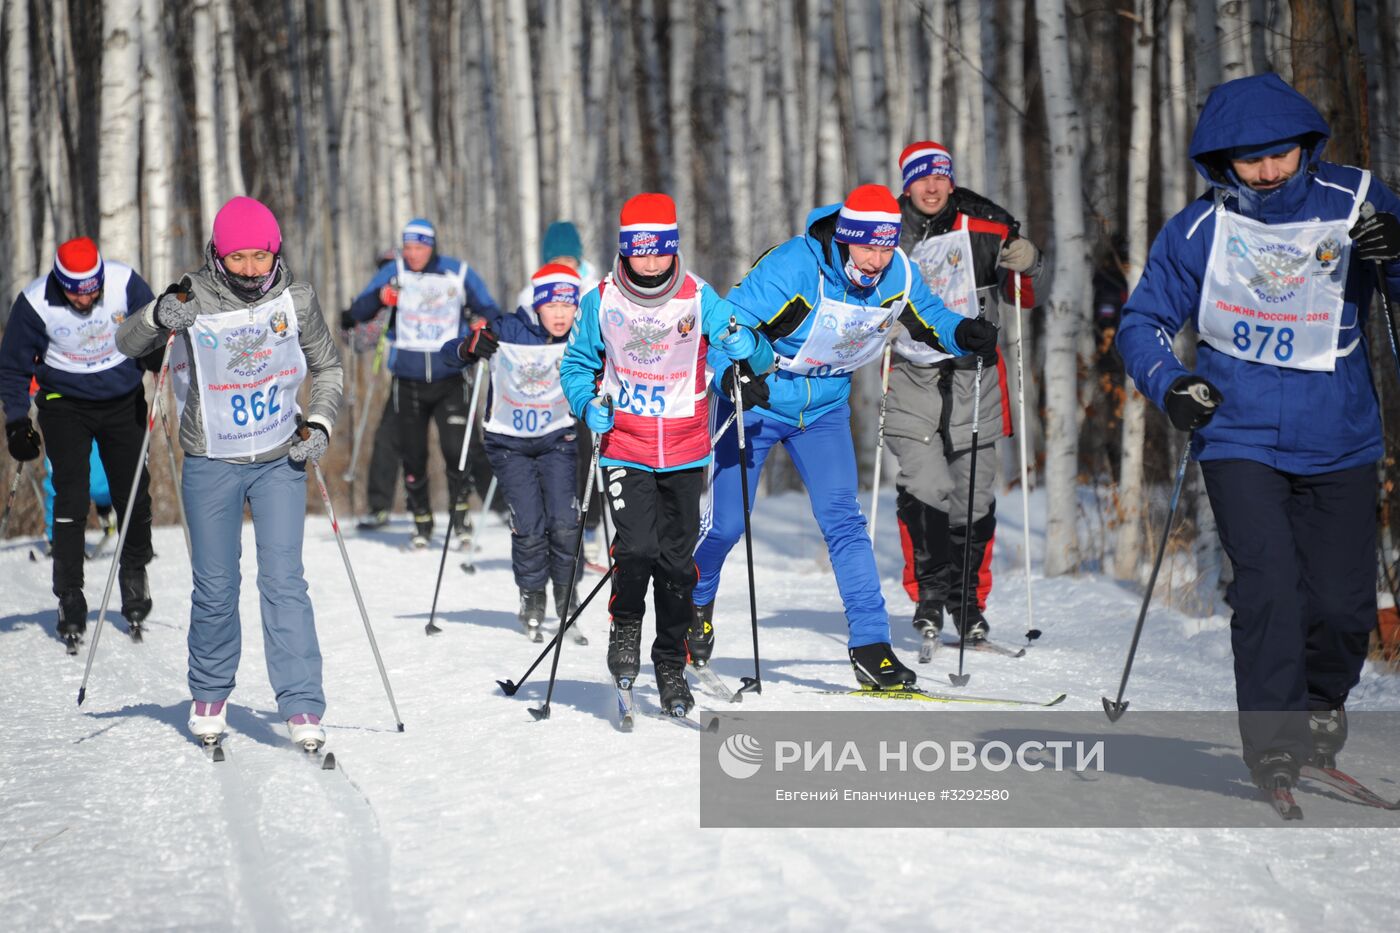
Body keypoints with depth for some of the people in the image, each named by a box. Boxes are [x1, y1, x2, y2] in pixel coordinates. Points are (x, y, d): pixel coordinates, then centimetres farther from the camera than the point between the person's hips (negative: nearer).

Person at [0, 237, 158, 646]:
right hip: (65, 402, -1)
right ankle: (69, 597, -2)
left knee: (133, 494, 5)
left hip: (123, 398, 1)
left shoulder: (125, 282, -19)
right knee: (71, 499, -9)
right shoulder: (35, 302, -20)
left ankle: (134, 570, 29)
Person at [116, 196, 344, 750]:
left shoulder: (295, 300, -4)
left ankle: (302, 707, -5)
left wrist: (319, 422, -7)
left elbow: (327, 367, 9)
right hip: (211, 464, 0)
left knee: (284, 581, -6)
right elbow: (127, 345, -10)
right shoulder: (194, 298, -9)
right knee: (215, 587, 6)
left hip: (280, 460, 1)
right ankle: (209, 696, 26)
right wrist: (160, 316, -31)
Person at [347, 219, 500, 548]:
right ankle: (421, 522, 19)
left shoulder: (459, 274, -1)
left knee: (456, 450, -13)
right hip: (408, 381, 1)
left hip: (450, 379, -1)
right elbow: (358, 311, -4)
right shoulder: (394, 272, -1)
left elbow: (490, 312, 10)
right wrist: (379, 297, -25)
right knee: (413, 455, 5)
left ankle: (459, 514, 5)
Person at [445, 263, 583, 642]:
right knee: (529, 525, -10)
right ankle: (532, 600, 13)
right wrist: (469, 348, -34)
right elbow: (448, 354, -12)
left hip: (557, 439, 1)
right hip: (509, 443, -1)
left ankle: (566, 603, 9)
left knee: (564, 523, -11)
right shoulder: (505, 333, -15)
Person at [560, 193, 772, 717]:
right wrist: (588, 403, -9)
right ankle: (626, 626, 11)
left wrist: (745, 346, -26)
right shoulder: (602, 301, -3)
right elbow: (577, 362, 11)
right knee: (637, 547, -18)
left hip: (684, 451, 1)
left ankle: (672, 664, 22)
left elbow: (757, 356, -3)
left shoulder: (698, 297, -4)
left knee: (677, 560, 4)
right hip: (625, 449, -1)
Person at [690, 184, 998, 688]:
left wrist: (962, 334, -15)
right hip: (757, 401, -3)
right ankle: (695, 603, 34)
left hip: (824, 406, 3)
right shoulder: (794, 268, -30)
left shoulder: (898, 277, -14)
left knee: (843, 519, -9)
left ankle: (871, 646, -7)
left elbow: (928, 316, 6)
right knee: (726, 523, 3)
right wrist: (733, 374, -46)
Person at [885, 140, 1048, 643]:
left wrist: (1024, 263, -10)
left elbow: (1023, 296, 10)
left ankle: (969, 600, 17)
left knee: (974, 495, 3)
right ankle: (928, 592, 3)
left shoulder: (985, 229, 2)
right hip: (912, 378, -1)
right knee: (924, 489, -14)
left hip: (973, 376, 1)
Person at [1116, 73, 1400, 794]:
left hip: (1339, 443, 1)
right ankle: (1273, 737, -7)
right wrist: (1169, 383, -14)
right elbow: (1144, 322, 5)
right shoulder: (1197, 230, -1)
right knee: (1268, 580, -18)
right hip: (1240, 437, -1)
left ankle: (1322, 702, 33)